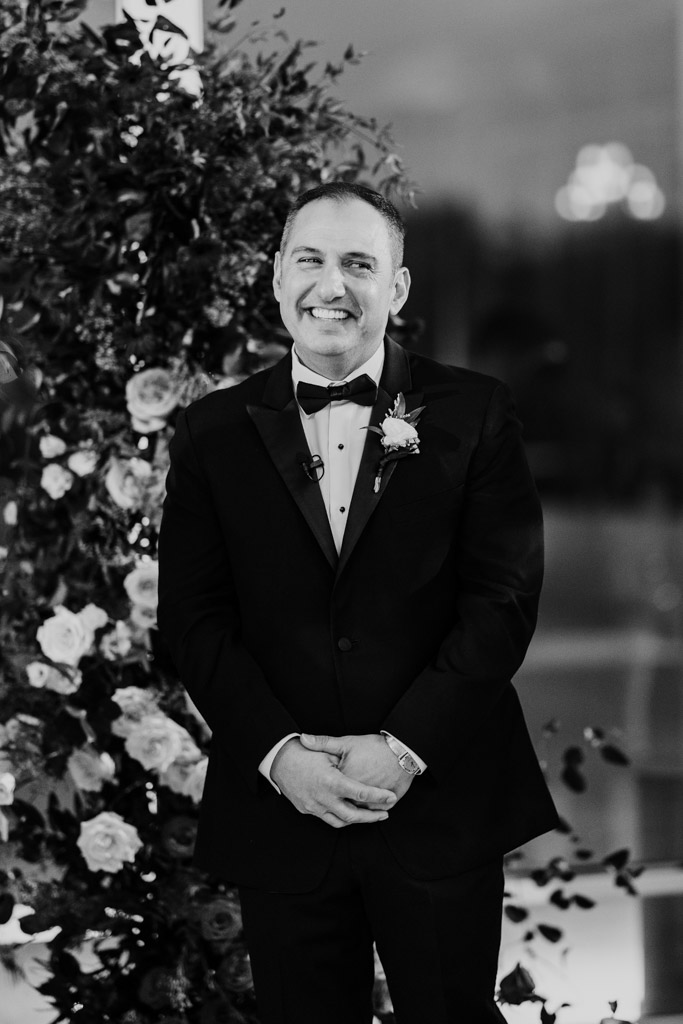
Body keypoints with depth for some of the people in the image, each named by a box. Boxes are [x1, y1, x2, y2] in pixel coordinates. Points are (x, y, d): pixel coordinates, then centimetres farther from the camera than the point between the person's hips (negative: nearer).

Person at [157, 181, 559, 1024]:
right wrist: (277, 754, -12)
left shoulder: (473, 415, 1)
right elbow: (194, 616, 2)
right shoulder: (213, 434, 6)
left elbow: (504, 597, -4)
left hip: (440, 803, -1)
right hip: (278, 803, 1)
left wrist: (407, 747, -13)